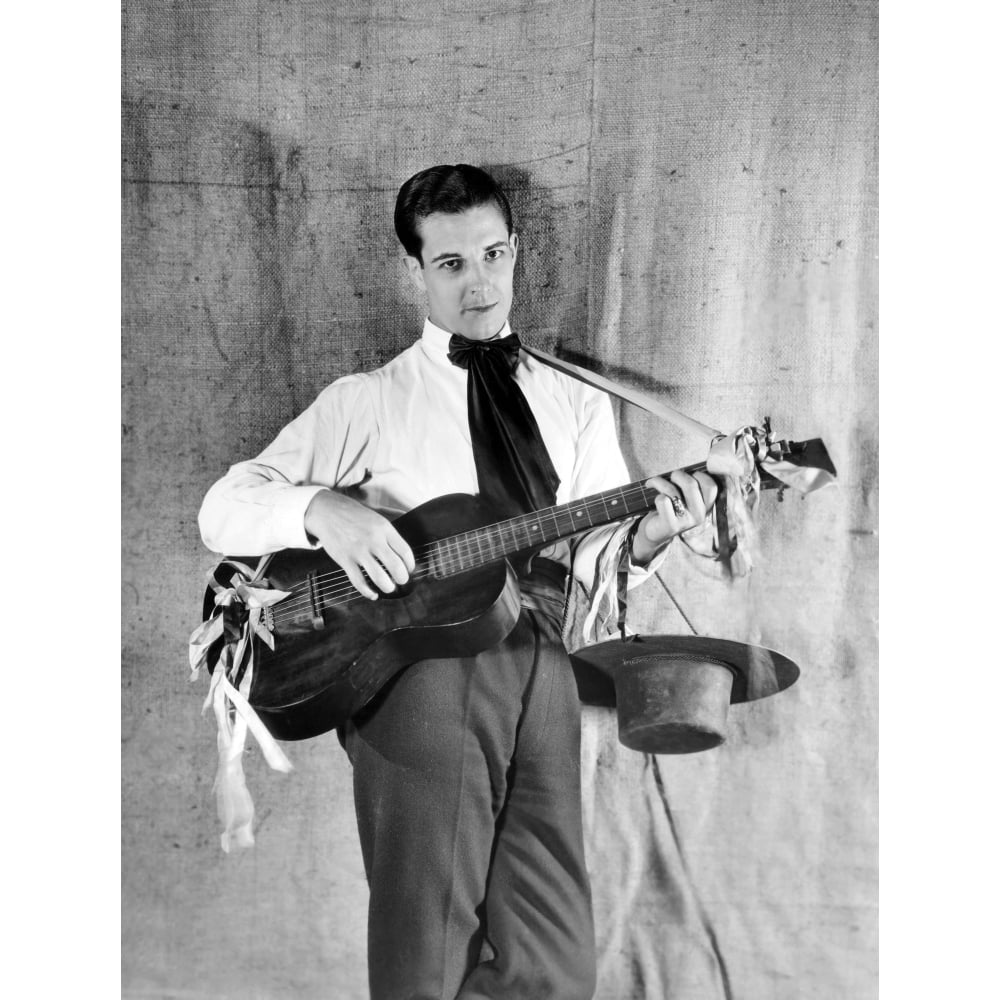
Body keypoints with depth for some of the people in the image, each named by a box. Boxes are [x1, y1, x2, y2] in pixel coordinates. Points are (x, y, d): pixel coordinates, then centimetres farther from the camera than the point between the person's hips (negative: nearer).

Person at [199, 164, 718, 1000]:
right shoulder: (367, 403, 8)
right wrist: (323, 508, -15)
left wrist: (643, 538, -11)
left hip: (540, 666, 3)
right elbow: (223, 510, 5)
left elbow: (593, 556, 11)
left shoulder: (578, 402, 17)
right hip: (418, 670, -2)